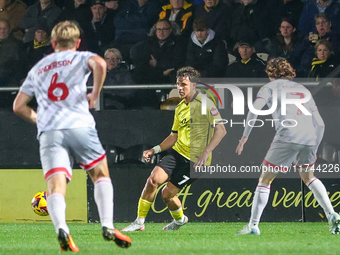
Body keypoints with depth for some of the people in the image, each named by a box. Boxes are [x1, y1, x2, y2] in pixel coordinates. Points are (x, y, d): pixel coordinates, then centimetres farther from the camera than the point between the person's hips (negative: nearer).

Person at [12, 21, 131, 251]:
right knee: (101, 175, 16)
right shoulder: (80, 58, 14)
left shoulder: (38, 68, 25)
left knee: (56, 188, -9)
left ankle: (61, 228, -37)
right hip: (79, 125, -2)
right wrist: (95, 95, 2)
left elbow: (19, 106, 22)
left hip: (48, 131, 2)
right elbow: (100, 64, -10)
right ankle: (108, 226, 0)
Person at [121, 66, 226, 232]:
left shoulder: (204, 103, -11)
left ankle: (179, 218, 26)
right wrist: (155, 150, 9)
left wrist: (206, 152, -25)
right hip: (177, 153, 6)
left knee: (167, 194, -6)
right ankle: (139, 222, -2)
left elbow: (221, 130, -16)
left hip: (194, 160, -6)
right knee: (154, 179, -15)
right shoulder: (180, 108, 13)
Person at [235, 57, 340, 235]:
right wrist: (314, 149, 29)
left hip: (287, 136, -5)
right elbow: (319, 124, 22)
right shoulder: (303, 90, 27)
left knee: (265, 180, 5)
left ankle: (253, 225, -1)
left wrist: (245, 136, -2)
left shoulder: (270, 87, 14)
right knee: (308, 177, 28)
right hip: (310, 137, 5)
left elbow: (254, 109, -4)